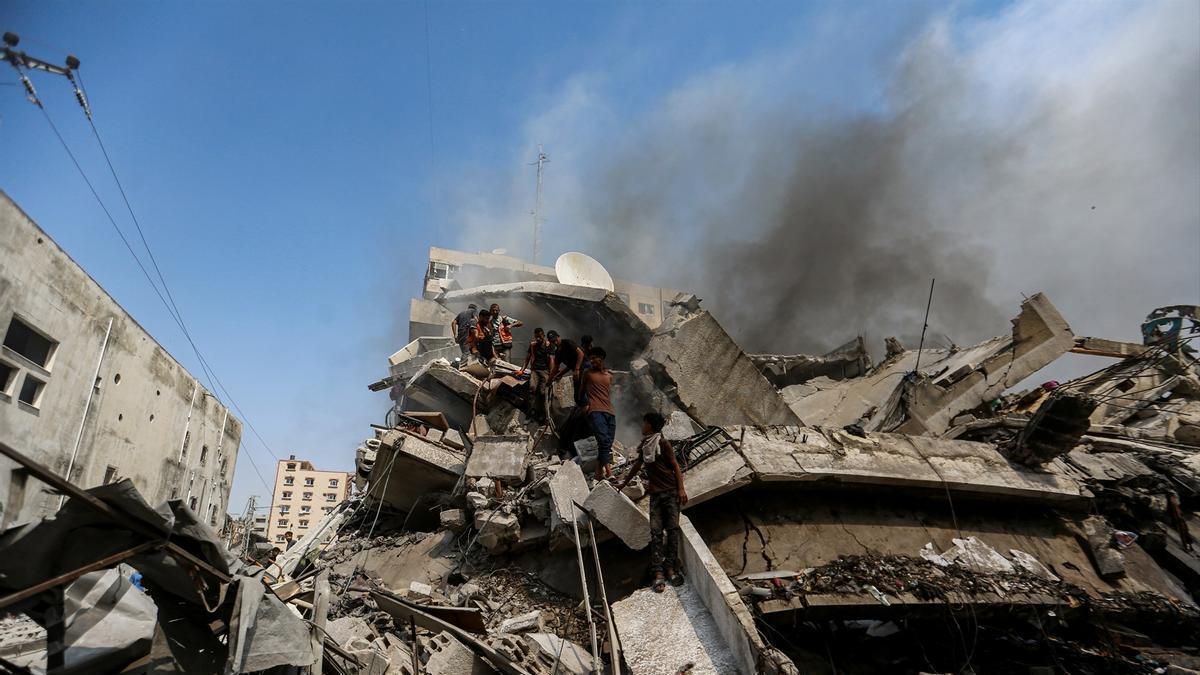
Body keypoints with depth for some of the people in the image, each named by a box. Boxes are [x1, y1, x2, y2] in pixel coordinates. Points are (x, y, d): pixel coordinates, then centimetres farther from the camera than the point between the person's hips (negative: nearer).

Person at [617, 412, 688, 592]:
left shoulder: (663, 443, -6)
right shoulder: (644, 445, 12)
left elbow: (675, 466, -6)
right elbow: (638, 465, 26)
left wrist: (681, 489, -13)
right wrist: (624, 483, 36)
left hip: (671, 491, -5)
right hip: (655, 494, 5)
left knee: (672, 529, -3)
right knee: (656, 532, -3)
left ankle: (670, 568, 3)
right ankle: (658, 573, -5)